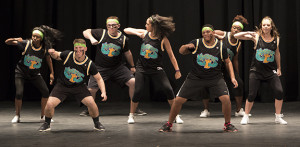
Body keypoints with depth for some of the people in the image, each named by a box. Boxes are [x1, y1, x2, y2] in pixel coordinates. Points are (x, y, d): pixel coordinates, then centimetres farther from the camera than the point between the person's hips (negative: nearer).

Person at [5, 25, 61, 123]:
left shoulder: (45, 48, -14)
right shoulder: (25, 43, -20)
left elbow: (48, 59, 6)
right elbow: (7, 42, -17)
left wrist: (52, 73, 6)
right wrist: (15, 39, -39)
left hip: (35, 74, 2)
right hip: (21, 73, -2)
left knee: (46, 92, -7)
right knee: (19, 93, -17)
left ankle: (43, 116, 10)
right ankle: (17, 116, 7)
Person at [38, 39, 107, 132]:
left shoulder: (89, 64, -18)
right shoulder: (67, 55, -17)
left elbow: (99, 79, -8)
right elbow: (56, 56, 6)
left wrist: (103, 92, -21)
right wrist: (52, 53, -19)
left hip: (79, 87, 0)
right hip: (62, 85, 1)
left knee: (91, 103, -20)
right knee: (49, 104, -15)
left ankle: (97, 124, 8)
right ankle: (46, 124, 15)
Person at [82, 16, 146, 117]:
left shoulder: (123, 39, -4)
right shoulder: (101, 33, -9)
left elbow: (127, 53, 11)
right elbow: (86, 32, -2)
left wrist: (132, 66, 20)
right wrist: (91, 38, -24)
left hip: (118, 67, 1)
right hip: (101, 68, -1)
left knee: (133, 82, -13)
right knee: (91, 89, -10)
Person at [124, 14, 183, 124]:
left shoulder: (163, 39, -10)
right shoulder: (144, 33, -2)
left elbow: (171, 55, -3)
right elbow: (126, 30, 7)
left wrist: (177, 70, -3)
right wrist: (137, 33, -13)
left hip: (156, 69, -2)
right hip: (141, 68, 2)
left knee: (168, 90, -12)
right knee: (138, 92, -5)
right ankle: (131, 115, 16)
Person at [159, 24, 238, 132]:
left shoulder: (221, 46, -4)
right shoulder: (196, 43, -6)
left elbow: (227, 62, 8)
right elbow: (181, 52, 2)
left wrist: (232, 77, -1)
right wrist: (186, 46, -21)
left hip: (215, 78, 0)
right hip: (195, 78, 0)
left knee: (226, 99, -18)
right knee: (178, 100, -4)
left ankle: (228, 125, 6)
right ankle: (168, 124, 16)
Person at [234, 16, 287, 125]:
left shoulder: (276, 39, 1)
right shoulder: (256, 37, -6)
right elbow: (236, 36, -7)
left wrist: (279, 68, 21)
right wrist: (249, 33, -18)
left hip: (271, 71, 2)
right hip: (256, 71, -2)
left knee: (279, 92, -8)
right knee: (251, 95, -3)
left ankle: (278, 117, 11)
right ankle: (246, 117, 18)